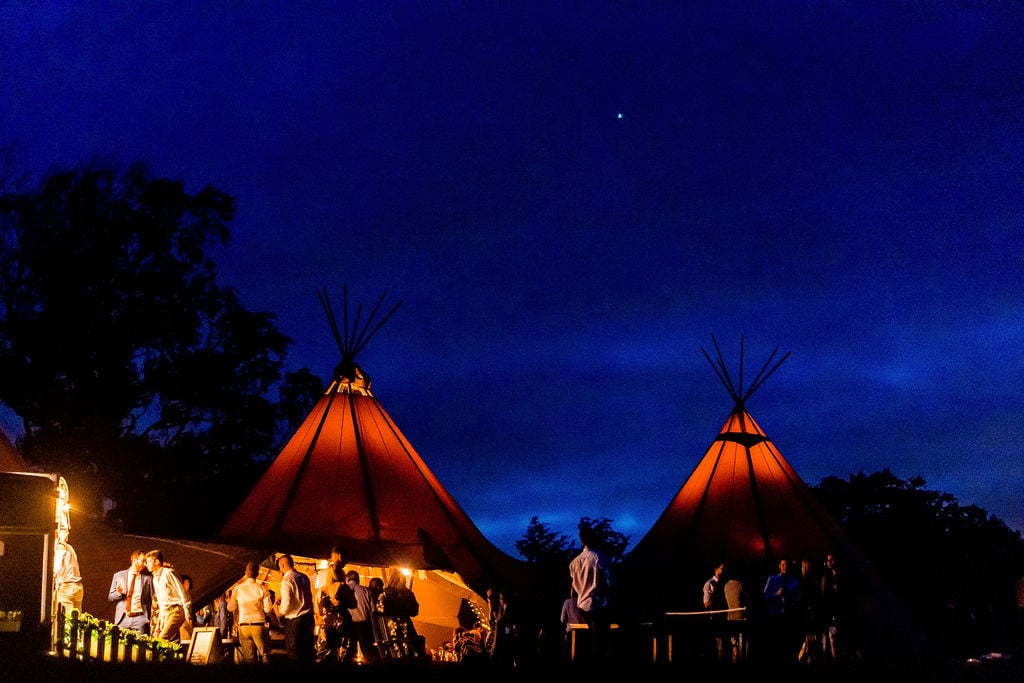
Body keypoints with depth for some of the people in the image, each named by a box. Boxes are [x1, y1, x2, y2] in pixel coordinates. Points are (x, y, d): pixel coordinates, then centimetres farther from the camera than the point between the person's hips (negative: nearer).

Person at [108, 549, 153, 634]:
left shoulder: (147, 578, 7)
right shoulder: (118, 575, 10)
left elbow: (152, 599, 7)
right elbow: (110, 597, 12)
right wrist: (118, 593, -10)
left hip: (140, 618, -1)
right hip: (123, 619, 1)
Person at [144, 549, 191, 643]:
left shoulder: (168, 573, -7)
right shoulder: (155, 578, 19)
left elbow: (182, 593, -11)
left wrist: (187, 612, -17)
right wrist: (158, 622, 20)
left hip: (175, 611, -8)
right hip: (164, 613, 8)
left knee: (163, 639, -23)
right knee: (174, 641, 2)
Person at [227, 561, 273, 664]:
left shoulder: (237, 589, 1)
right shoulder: (262, 589, -3)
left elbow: (231, 607, 8)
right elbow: (268, 609, -5)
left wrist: (229, 599, 28)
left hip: (243, 626, 2)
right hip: (259, 625, -2)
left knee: (249, 657, 4)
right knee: (264, 655, 2)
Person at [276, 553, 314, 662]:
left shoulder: (286, 580, -13)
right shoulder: (304, 577, 10)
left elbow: (286, 604, -17)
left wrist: (280, 612, 1)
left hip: (294, 620, -7)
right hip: (309, 617, 7)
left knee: (294, 655, -2)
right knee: (307, 652, 12)